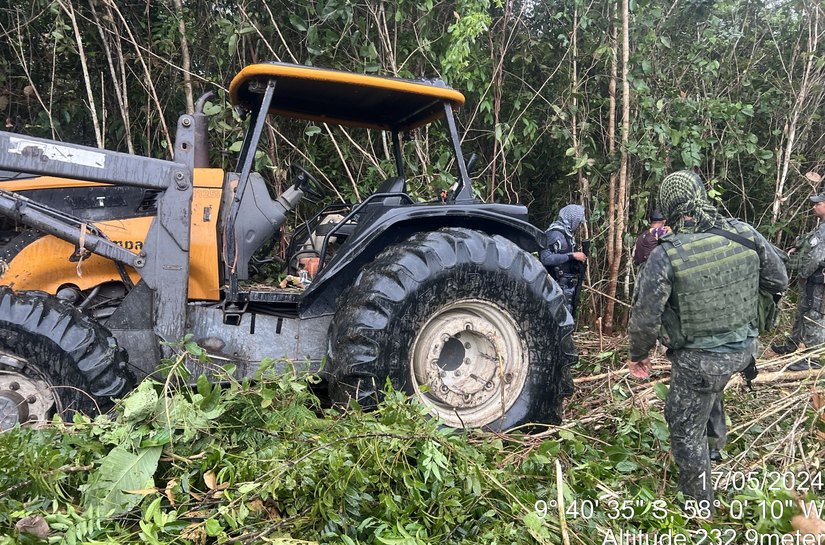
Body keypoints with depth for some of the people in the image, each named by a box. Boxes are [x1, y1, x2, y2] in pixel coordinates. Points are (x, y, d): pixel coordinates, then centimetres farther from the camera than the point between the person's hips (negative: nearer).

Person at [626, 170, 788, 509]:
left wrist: (638, 355, 0)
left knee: (686, 429, 15)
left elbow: (646, 317, -18)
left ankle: (698, 504, 31)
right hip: (743, 348, 6)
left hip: (699, 360, -6)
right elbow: (779, 281, 3)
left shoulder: (665, 255, -23)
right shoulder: (745, 234, -10)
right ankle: (715, 443, 57)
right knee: (709, 390, 37)